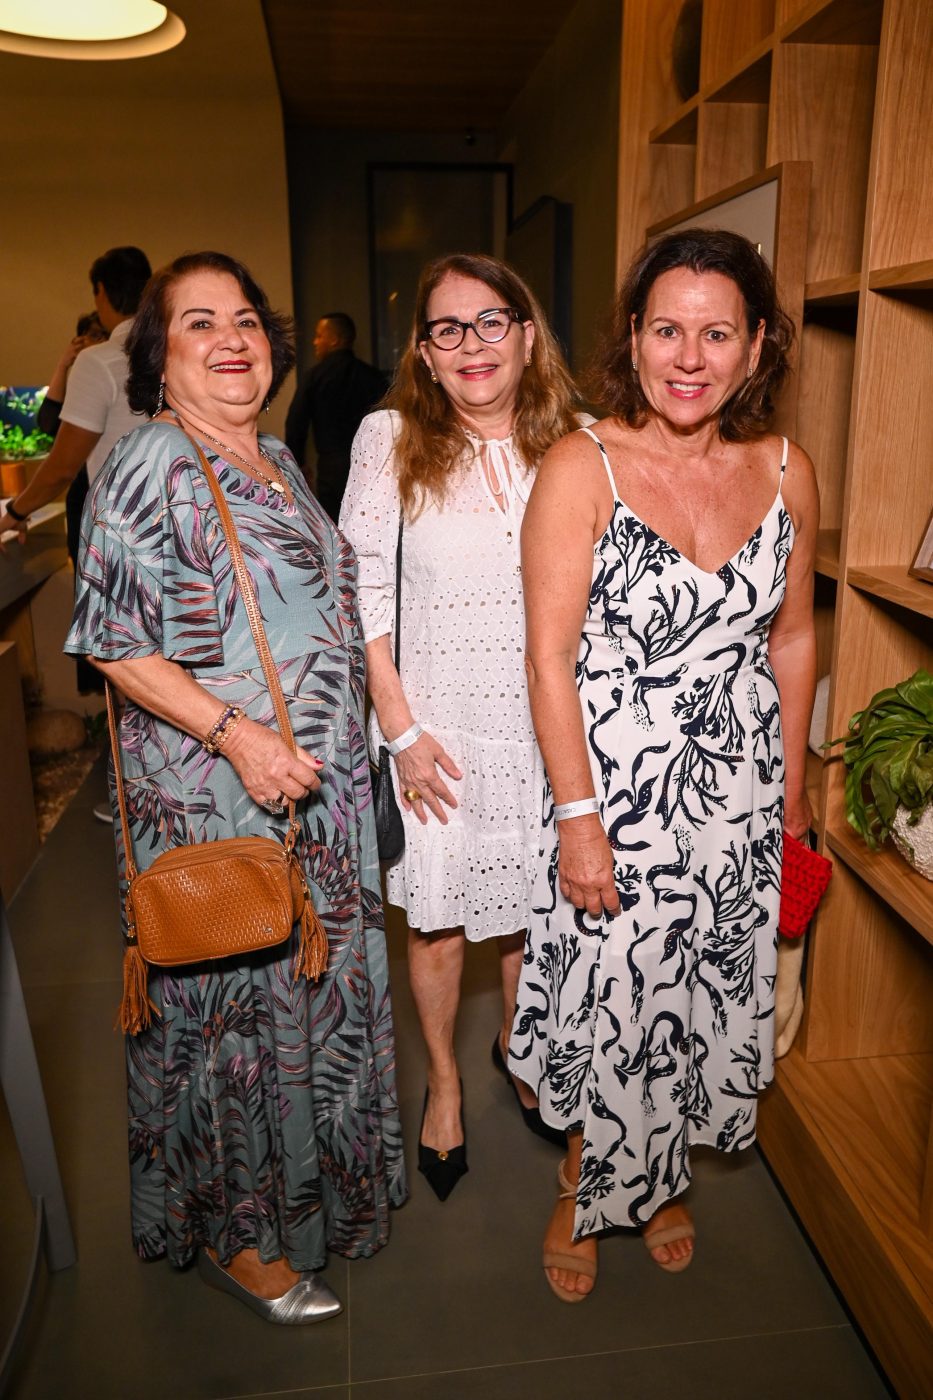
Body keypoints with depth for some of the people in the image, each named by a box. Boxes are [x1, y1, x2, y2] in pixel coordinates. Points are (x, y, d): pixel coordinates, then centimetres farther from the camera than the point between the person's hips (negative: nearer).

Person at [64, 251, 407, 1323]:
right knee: (231, 1000, 6)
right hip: (212, 794, -8)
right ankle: (231, 1236, 30)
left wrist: (397, 730, 16)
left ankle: (300, 1185, 46)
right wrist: (236, 733, -25)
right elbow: (116, 645, -17)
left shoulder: (274, 460, 12)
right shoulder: (149, 467, -13)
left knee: (310, 984, 21)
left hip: (315, 788, 8)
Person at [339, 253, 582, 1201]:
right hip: (438, 729, -2)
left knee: (532, 907, 17)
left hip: (545, 725, 2)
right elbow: (362, 590, -6)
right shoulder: (390, 439, -6)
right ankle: (443, 1079, 39)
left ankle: (516, 1041, 48)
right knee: (437, 928, 10)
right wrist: (400, 727, -10)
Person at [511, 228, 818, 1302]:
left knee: (710, 998, 17)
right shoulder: (580, 469, -13)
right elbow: (550, 656, -14)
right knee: (608, 1005, 8)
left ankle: (657, 1182, 46)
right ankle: (588, 1192, 40)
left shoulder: (786, 473, 0)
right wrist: (578, 815, -15)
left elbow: (792, 635, 9)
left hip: (737, 791, 4)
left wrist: (791, 785, 12)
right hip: (615, 791, -4)